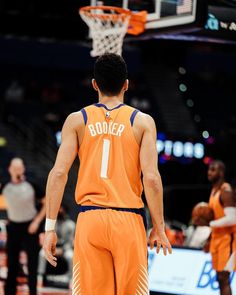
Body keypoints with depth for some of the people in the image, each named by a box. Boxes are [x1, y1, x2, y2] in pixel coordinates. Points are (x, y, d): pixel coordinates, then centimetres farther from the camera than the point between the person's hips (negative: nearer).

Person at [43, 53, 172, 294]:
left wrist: (50, 227, -1)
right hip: (128, 220, -1)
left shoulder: (77, 120, 6)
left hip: (90, 220, 1)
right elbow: (151, 178, -6)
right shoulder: (142, 121, 3)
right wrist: (159, 227, 2)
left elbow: (58, 173, -3)